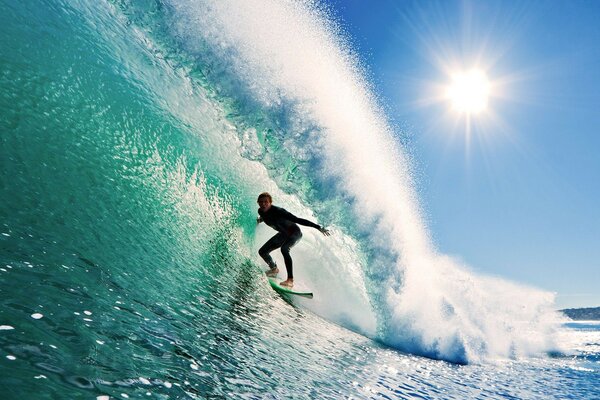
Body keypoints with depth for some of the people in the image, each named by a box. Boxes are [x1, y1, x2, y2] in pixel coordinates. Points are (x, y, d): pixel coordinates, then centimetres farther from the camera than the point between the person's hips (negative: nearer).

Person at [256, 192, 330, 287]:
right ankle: (274, 269, 34)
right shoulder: (261, 211, -12)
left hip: (295, 233, -8)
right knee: (262, 252, 6)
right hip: (283, 234, 8)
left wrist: (318, 227, -38)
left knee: (284, 249, -37)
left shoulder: (278, 211, -32)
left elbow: (298, 220, -35)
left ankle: (290, 280, -38)